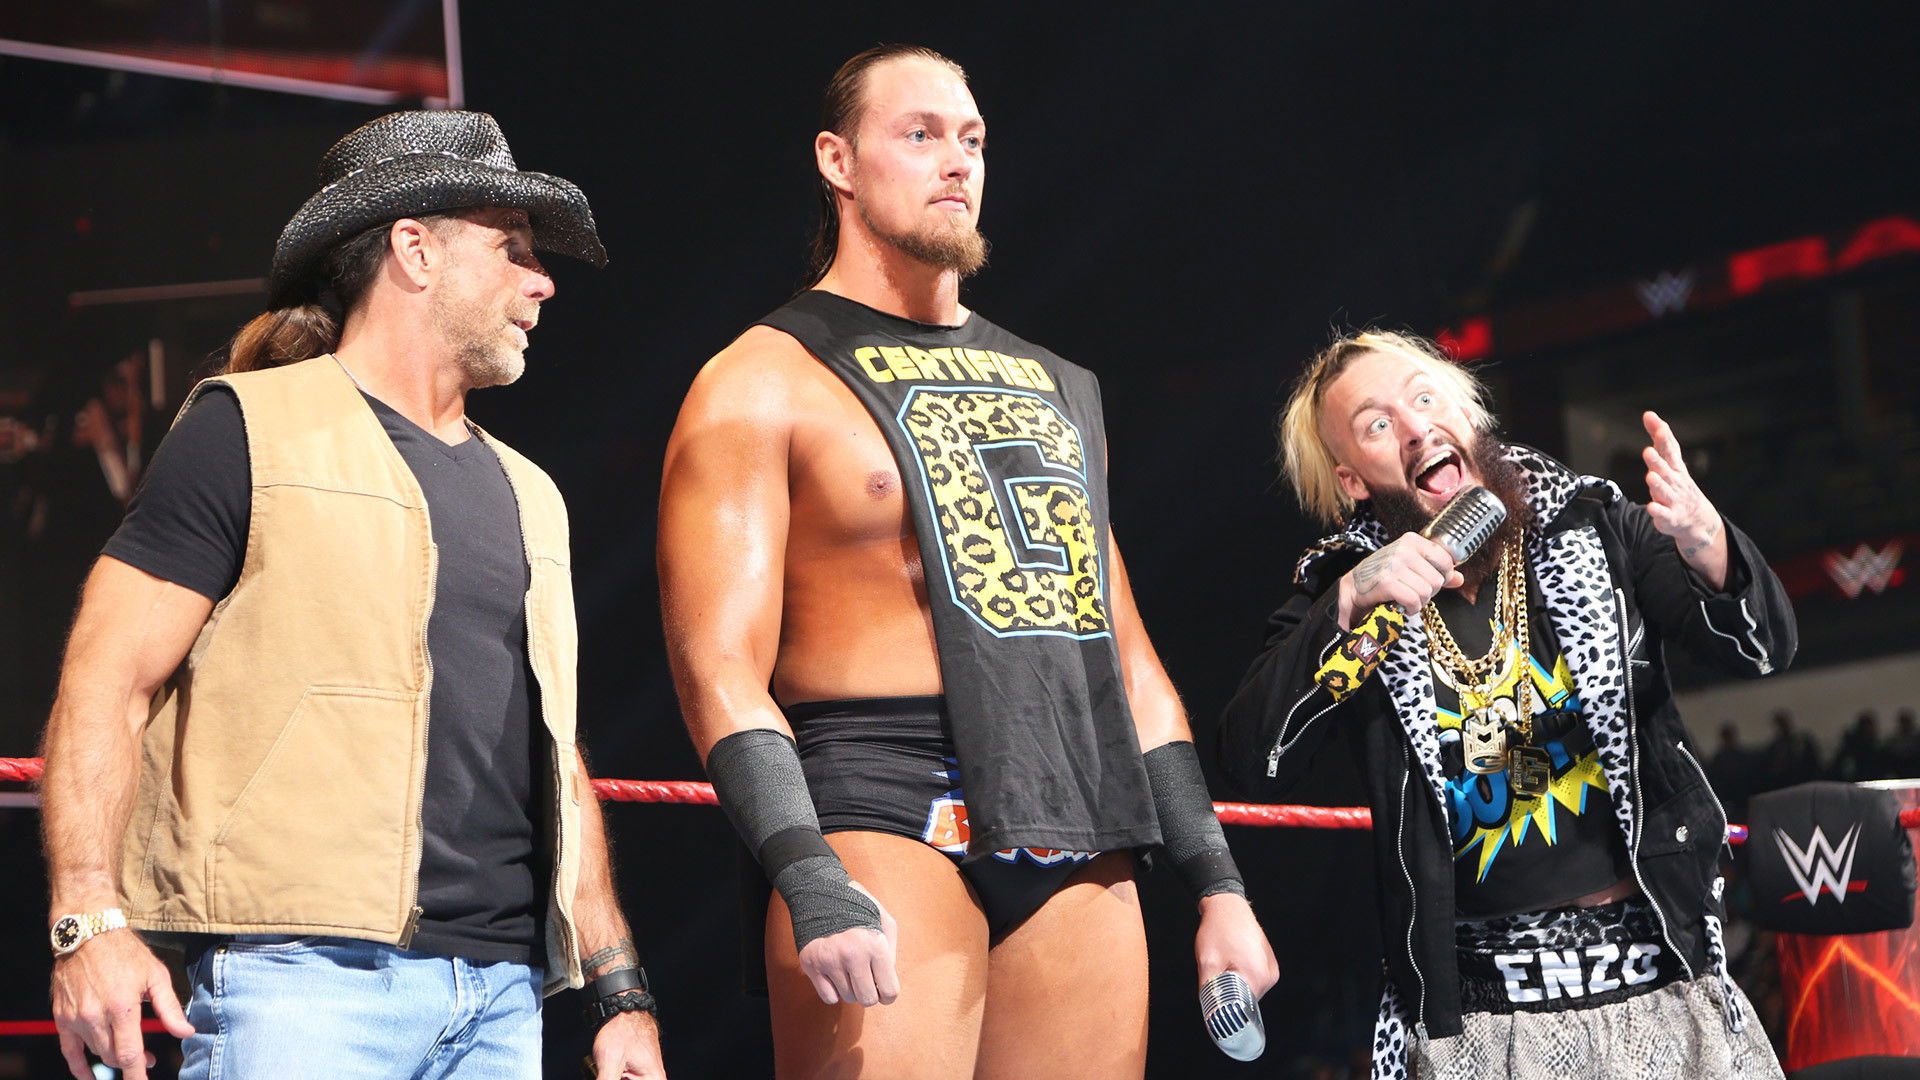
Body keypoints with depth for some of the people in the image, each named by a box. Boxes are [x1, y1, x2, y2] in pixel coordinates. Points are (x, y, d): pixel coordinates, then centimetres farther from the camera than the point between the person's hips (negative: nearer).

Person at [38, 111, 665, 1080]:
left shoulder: (526, 496, 23)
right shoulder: (253, 430, 3)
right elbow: (107, 684, -4)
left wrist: (620, 995, 17)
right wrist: (91, 920, -17)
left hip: (503, 996, 6)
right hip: (304, 976, -6)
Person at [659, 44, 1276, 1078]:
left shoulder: (1055, 391, 22)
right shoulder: (763, 384, 2)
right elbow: (720, 669, -9)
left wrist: (1217, 883, 16)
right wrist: (813, 884, -22)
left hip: (1081, 854, 6)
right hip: (889, 833, -6)